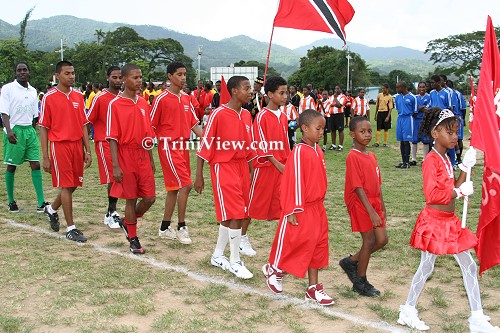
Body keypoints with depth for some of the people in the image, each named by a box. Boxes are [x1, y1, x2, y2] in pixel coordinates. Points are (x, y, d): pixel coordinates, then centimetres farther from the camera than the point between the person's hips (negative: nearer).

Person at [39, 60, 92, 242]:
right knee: (66, 186, -3)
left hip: (77, 145, 5)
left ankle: (52, 209, 39)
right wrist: (45, 157, -7)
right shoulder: (49, 97, -5)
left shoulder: (78, 97, 9)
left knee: (73, 184, 12)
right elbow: (43, 128, -4)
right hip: (59, 145, -5)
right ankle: (71, 228, 5)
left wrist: (87, 150, 7)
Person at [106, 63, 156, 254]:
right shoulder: (115, 104, -8)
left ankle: (128, 222, 30)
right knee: (131, 199, 3)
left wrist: (151, 160, 15)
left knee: (150, 197, 4)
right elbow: (112, 137, -10)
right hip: (126, 157, -5)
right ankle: (133, 239, 18)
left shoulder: (143, 103, 9)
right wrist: (115, 166, -14)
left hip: (143, 157, 5)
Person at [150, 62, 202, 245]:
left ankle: (165, 228, 22)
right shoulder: (162, 98, -8)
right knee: (185, 185, -12)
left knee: (174, 188, 11)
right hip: (169, 146, -7)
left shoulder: (186, 98, 11)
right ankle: (181, 227, 0)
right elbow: (151, 125, -6)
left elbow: (193, 123, 12)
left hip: (183, 147, 7)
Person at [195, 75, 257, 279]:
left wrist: (252, 170, 16)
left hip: (242, 167, 7)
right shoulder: (218, 114, -12)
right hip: (223, 167, -7)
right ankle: (235, 261, 4)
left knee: (230, 215, 11)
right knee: (234, 214, -8)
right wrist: (199, 175, -9)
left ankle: (217, 255, 26)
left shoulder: (246, 115, 8)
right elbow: (205, 145, -9)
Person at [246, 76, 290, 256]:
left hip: (282, 167, 6)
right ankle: (242, 237, 21)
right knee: (254, 202, 5)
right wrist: (277, 164, -18)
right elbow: (261, 146, -14)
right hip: (265, 166, -6)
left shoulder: (283, 117, 10)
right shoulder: (262, 116, -11)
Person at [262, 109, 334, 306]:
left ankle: (313, 288, 21)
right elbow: (292, 182, -18)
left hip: (317, 208, 9)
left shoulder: (317, 151, 7)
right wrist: (292, 211, -18)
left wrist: (320, 204, 18)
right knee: (292, 243, 2)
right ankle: (273, 269, 28)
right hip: (301, 211, -9)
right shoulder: (299, 152, -17)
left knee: (317, 246, 11)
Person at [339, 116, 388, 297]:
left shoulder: (371, 156, 9)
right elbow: (358, 187, -21)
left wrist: (382, 207, 15)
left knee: (382, 239, 8)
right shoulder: (353, 157, -16)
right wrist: (371, 212, -24)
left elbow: (377, 184, 15)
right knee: (369, 241, 0)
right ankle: (360, 282, 18)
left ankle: (351, 262, 27)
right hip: (360, 204, -8)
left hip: (374, 202, 8)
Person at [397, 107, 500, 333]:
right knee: (426, 267, 3)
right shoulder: (431, 160, -18)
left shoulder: (445, 159, 10)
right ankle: (408, 311, 21)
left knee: (469, 266, 9)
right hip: (434, 221, -9)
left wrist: (466, 167, 3)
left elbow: (453, 189, 9)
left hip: (450, 221, 9)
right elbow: (432, 195, -25)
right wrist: (460, 191, -19)